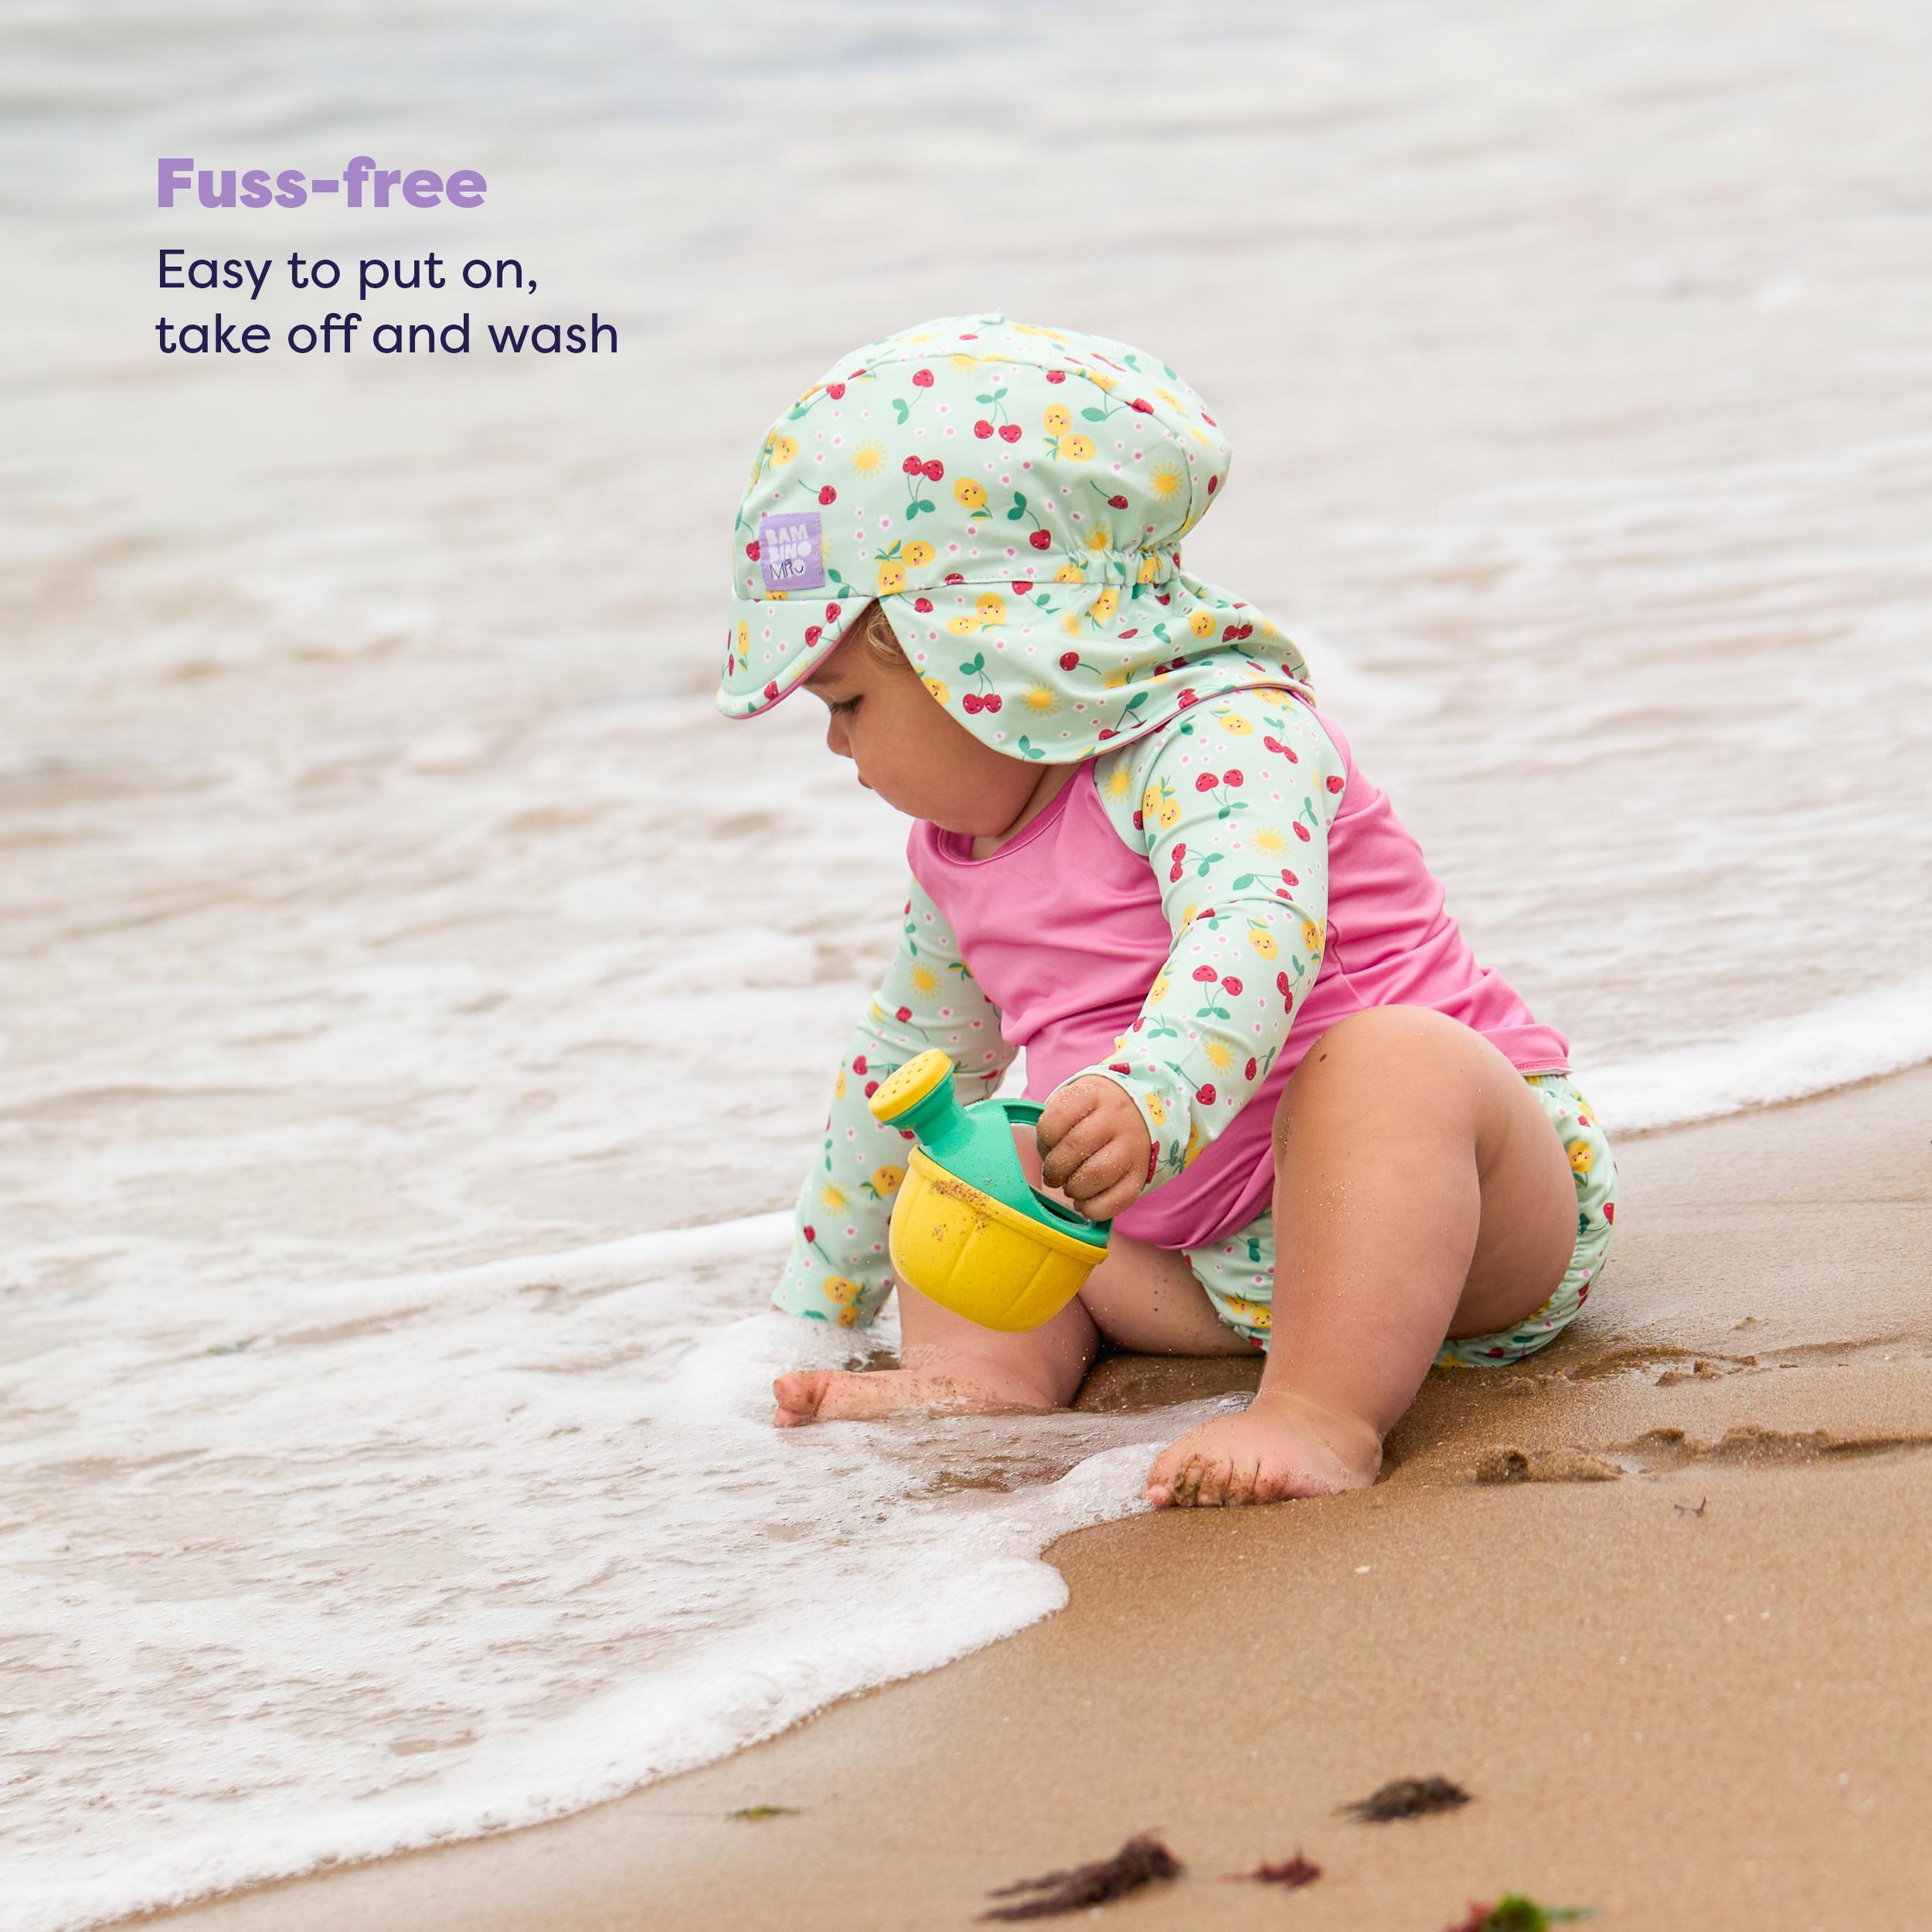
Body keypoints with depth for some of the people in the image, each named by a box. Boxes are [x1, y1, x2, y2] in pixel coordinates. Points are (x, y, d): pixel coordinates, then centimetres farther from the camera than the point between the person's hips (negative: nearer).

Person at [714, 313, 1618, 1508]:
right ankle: (986, 1376, -17)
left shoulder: (1222, 741, -20)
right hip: (1213, 1264, 8)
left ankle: (1327, 1413, -46)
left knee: (1388, 1058, -38)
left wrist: (1149, 1096, -62)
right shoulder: (963, 851, 10)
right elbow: (906, 1060, 26)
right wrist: (815, 1311, 32)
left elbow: (1255, 931, -42)